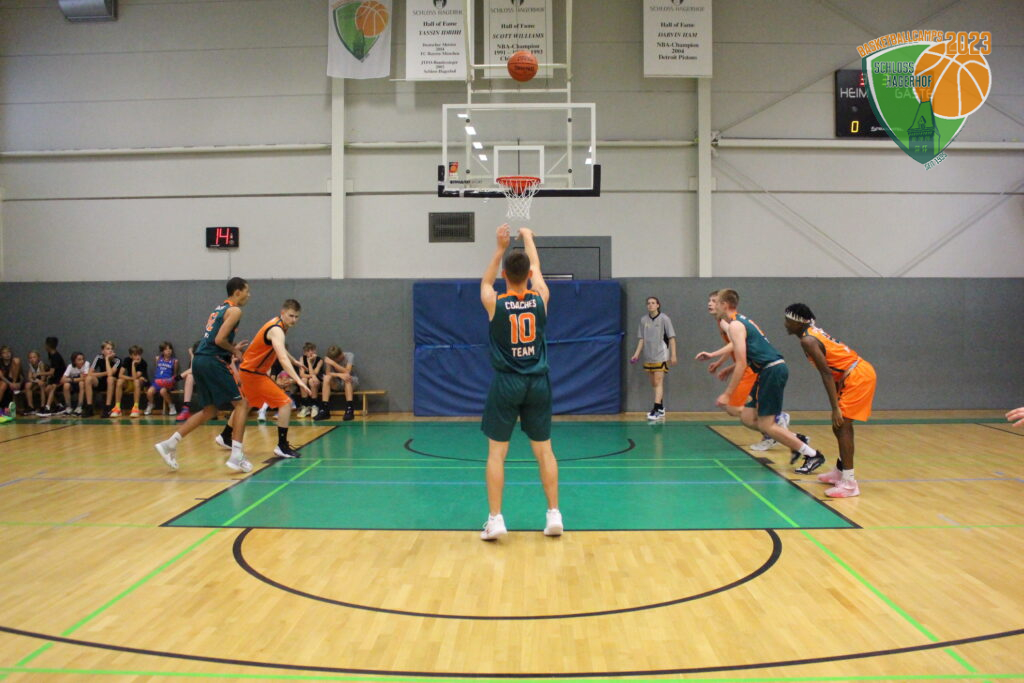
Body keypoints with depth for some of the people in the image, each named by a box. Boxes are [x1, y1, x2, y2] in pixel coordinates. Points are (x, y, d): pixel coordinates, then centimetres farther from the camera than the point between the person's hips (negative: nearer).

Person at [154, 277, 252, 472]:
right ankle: (236, 457, -7)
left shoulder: (220, 308, 22)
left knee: (209, 411, 17)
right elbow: (219, 339, -16)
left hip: (200, 361, 9)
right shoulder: (235, 310, -6)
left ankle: (169, 444, 13)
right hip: (213, 362, -9)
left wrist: (232, 348, 19)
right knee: (241, 404, -2)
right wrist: (234, 350, 0)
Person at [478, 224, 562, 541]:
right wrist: (528, 238, 33)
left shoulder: (494, 303, -7)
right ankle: (554, 515, 12)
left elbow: (486, 281, 17)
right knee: (544, 450, 10)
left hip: (506, 384, -2)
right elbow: (537, 270, 18)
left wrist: (500, 248, 20)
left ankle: (495, 519, 1)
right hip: (538, 383, 2)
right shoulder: (540, 299, -3)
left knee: (496, 452, 3)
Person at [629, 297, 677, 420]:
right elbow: (641, 338, 11)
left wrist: (673, 355, -9)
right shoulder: (643, 320, 7)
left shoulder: (664, 319, -5)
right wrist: (637, 353, 3)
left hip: (661, 356, -5)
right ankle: (661, 409, 22)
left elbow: (671, 337, -4)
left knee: (658, 382, -10)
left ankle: (656, 410, -13)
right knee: (654, 384, 11)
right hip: (648, 357, 5)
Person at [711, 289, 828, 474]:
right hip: (773, 369, 9)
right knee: (748, 417, 11)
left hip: (772, 370, -9)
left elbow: (742, 363, -18)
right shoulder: (742, 320, 18)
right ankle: (795, 441, 15)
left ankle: (812, 455, 0)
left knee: (765, 424, -5)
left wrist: (727, 394, -16)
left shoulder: (734, 326, -12)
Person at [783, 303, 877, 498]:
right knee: (840, 425, 18)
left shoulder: (807, 340, -15)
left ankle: (849, 483, -17)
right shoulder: (814, 331, 13)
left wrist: (835, 408, -23)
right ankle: (840, 471, 32)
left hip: (857, 376, -10)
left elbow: (827, 374, -21)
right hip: (862, 371, 10)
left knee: (842, 425, -14)